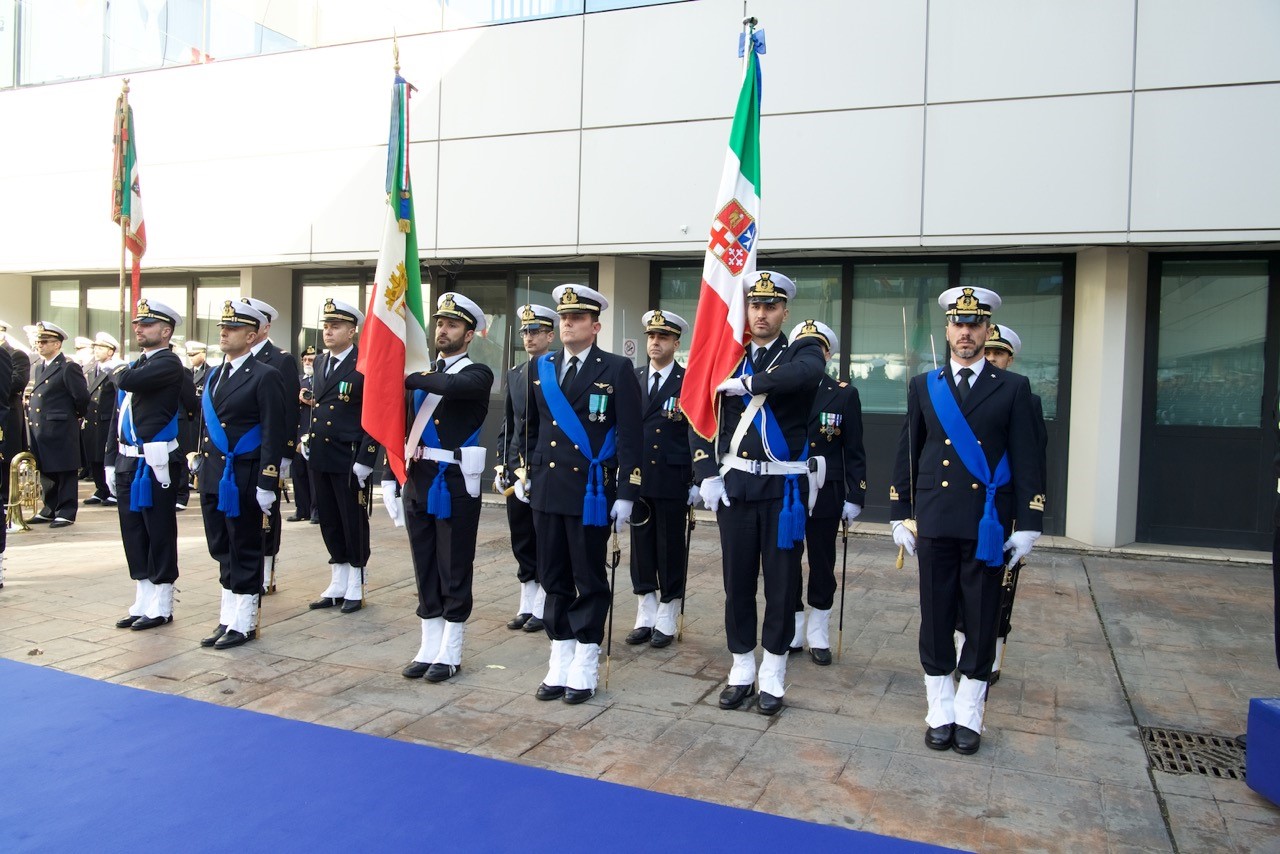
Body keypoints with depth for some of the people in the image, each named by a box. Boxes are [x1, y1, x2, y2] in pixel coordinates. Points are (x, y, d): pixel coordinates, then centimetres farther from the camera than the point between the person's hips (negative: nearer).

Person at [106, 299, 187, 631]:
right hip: (128, 463, 8)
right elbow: (118, 415, 19)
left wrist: (119, 372, -1)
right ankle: (143, 602, 22)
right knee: (133, 533, 12)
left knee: (159, 534, 1)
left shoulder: (169, 363, -9)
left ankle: (161, 607, 11)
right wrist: (111, 461, 15)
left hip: (156, 463, -8)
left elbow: (129, 382, -26)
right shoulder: (134, 365, 17)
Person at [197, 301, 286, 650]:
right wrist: (203, 471, 15)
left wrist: (266, 486, -17)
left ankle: (243, 623, 14)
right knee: (222, 549, 14)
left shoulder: (265, 377, -10)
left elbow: (274, 434, -14)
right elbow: (206, 425, 19)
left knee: (246, 551, 3)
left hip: (244, 479, -8)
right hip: (213, 477, 8)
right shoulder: (214, 376, 14)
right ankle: (228, 618, 25)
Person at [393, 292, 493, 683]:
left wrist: (407, 376, -18)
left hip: (456, 484, -6)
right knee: (425, 568, 13)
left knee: (454, 570, 3)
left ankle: (450, 653, 15)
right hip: (418, 482, 6)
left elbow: (451, 386, -29)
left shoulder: (477, 374, -4)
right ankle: (429, 647, 24)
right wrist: (390, 476, 6)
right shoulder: (418, 373, 14)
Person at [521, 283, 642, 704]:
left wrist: (626, 494, -11)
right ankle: (560, 664, 23)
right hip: (547, 490, 5)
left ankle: (584, 668, 17)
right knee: (554, 578, 11)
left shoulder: (618, 370, -5)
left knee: (589, 580, 5)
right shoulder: (540, 367, 11)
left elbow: (630, 437, -7)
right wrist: (524, 474, 15)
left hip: (590, 491, -5)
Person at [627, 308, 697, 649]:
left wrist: (698, 481, -6)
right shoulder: (631, 380, 9)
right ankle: (645, 618, 21)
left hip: (673, 481, -3)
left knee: (671, 549, 5)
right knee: (641, 547, 9)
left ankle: (666, 621, 17)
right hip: (637, 479, 4)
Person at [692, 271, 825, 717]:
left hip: (785, 487, -2)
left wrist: (745, 383, -20)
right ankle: (741, 671, 23)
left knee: (782, 583, 5)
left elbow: (805, 374, -27)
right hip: (734, 484, 2)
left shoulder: (803, 351, 0)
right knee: (737, 581, 8)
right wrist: (707, 475, -4)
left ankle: (773, 676, 20)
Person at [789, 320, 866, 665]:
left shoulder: (844, 394, 0)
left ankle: (818, 635, 22)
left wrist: (855, 496, -5)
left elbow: (854, 451, 0)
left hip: (825, 495, -1)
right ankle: (792, 632, 22)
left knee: (822, 566, 8)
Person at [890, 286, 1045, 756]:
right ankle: (940, 713, 20)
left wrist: (1028, 525, -4)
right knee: (936, 618, 6)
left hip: (987, 524, -1)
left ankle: (969, 715, 20)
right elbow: (906, 454, 8)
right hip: (934, 521, 1)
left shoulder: (1013, 388, 4)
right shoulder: (923, 386, 7)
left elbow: (1027, 461, 2)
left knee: (982, 621, 6)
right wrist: (900, 516, 5)